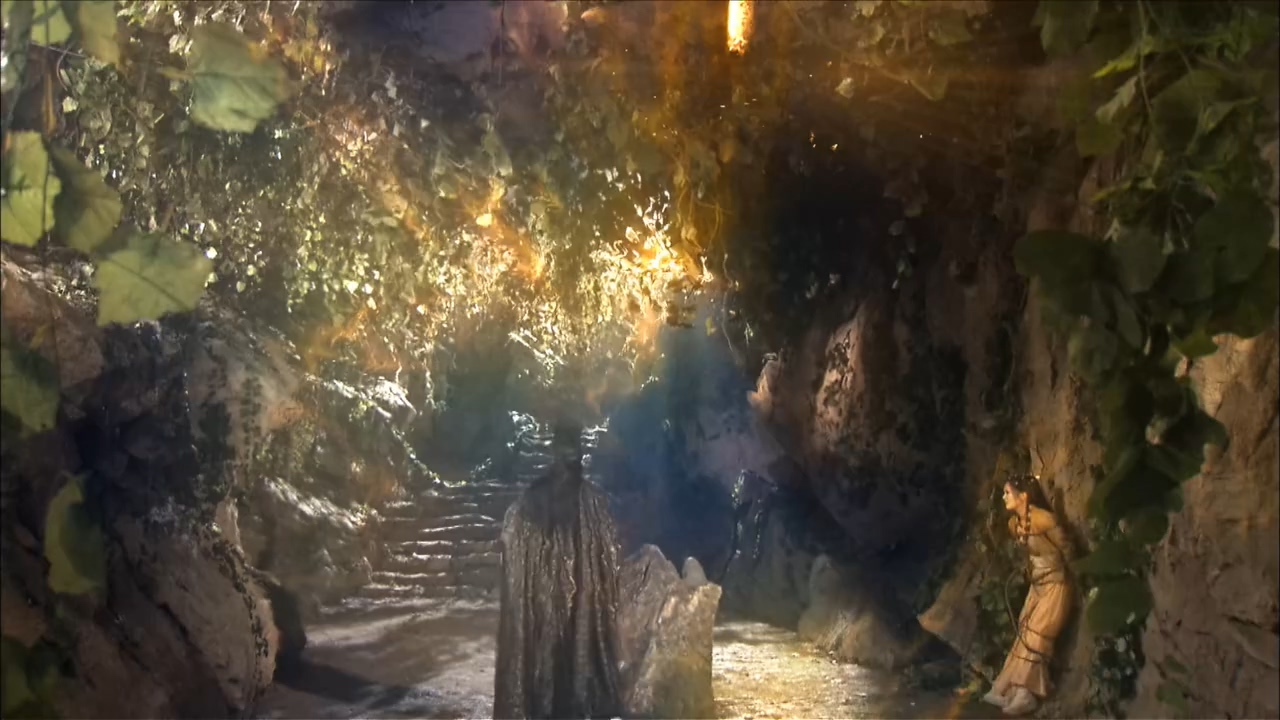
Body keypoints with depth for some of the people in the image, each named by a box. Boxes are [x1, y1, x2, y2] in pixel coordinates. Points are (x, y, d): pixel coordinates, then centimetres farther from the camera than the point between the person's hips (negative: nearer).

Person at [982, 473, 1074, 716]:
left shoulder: (1043, 520, -25)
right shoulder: (1014, 523, 0)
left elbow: (1066, 550, -14)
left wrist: (1065, 575, -2)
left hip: (1055, 585, -8)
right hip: (1037, 583, 8)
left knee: (1035, 638, -7)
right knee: (1024, 634, 7)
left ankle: (1025, 695, 0)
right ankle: (1009, 690, 11)